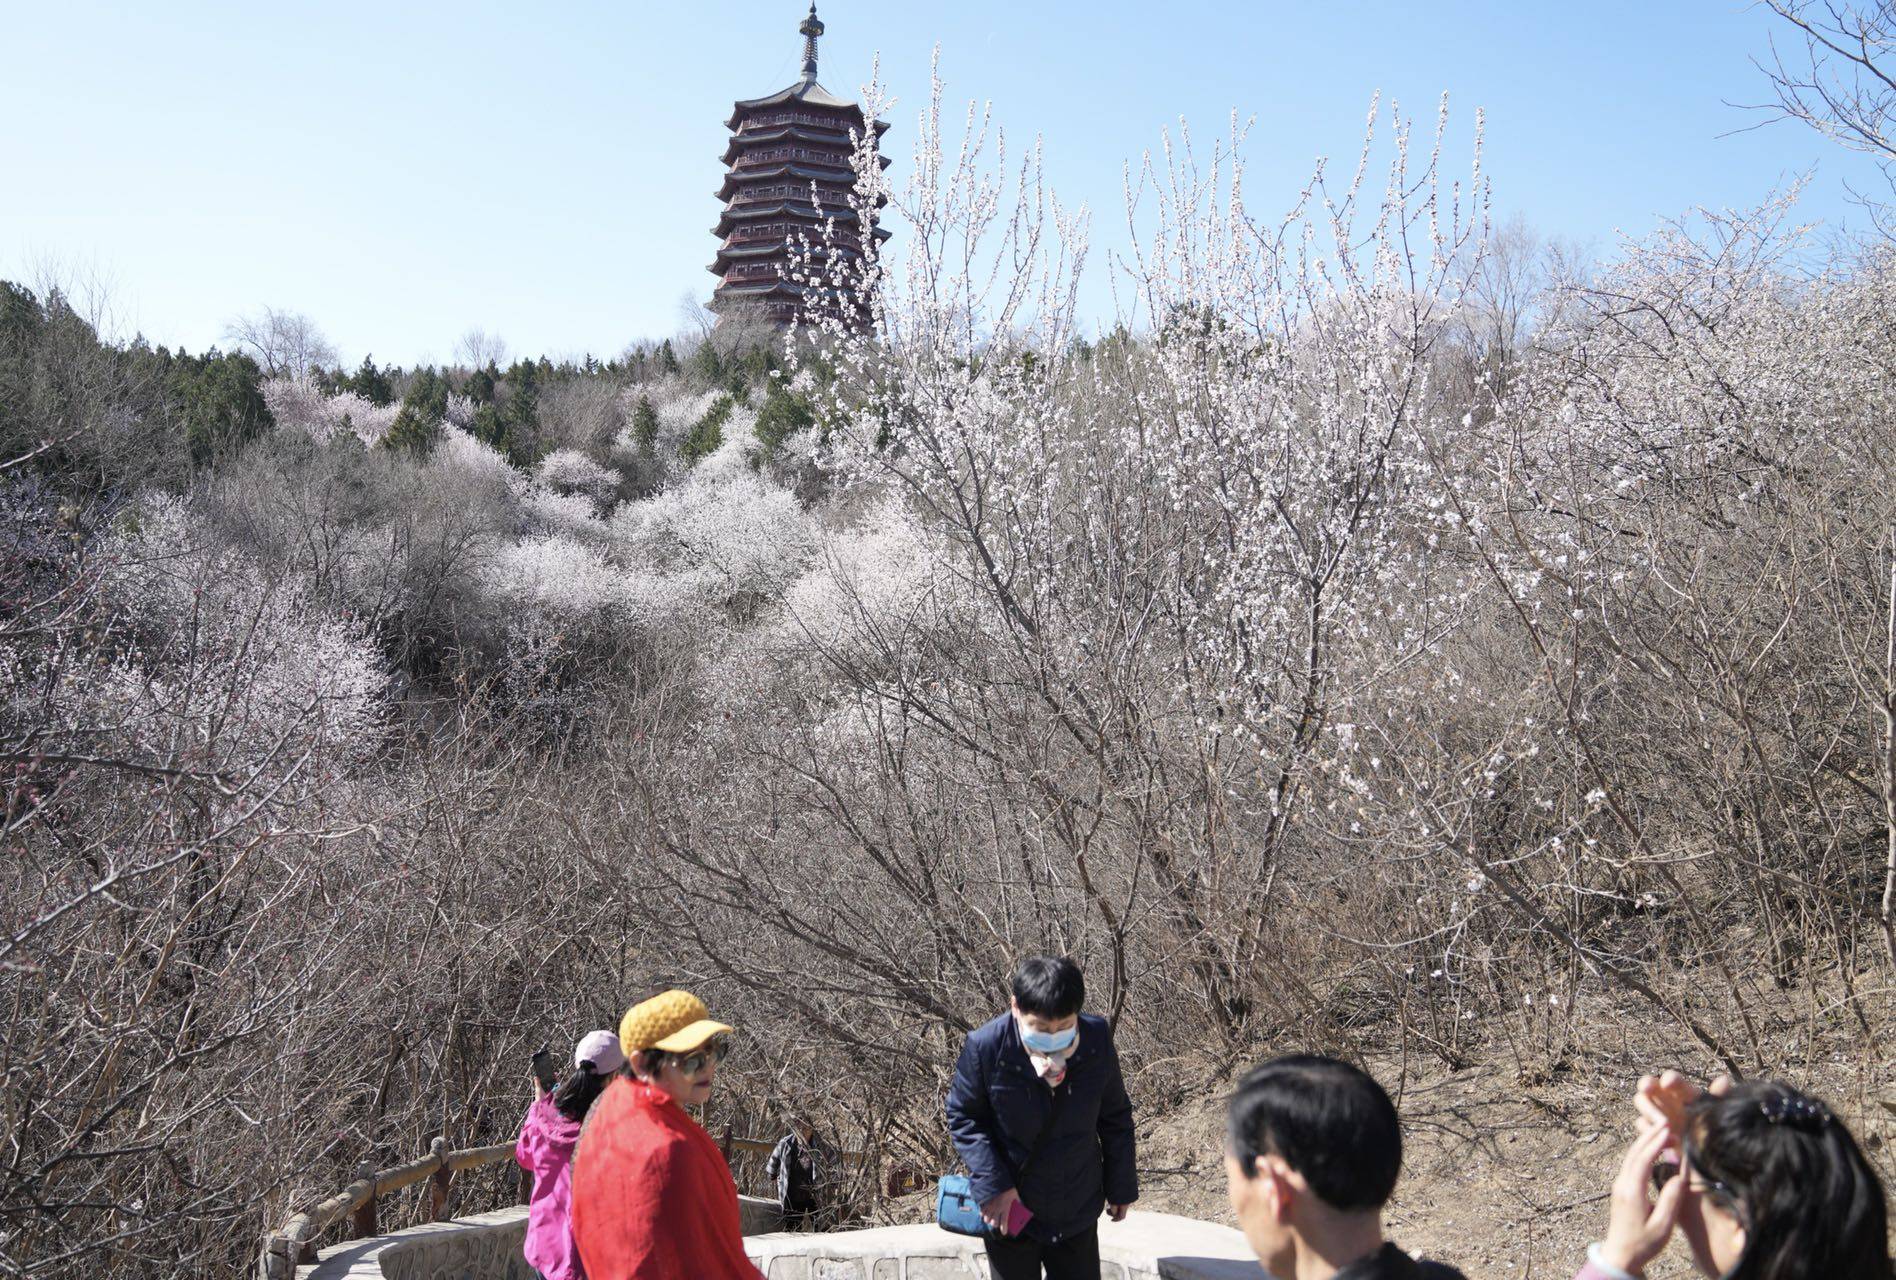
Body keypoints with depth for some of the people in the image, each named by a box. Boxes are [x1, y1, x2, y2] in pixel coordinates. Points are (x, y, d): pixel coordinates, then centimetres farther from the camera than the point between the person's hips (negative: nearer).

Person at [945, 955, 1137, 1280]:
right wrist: (991, 1185, -18)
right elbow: (963, 1117, -9)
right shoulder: (986, 1046, -24)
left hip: (1077, 1211, 2)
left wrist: (1121, 1186, 8)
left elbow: (1115, 1117, 0)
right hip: (1010, 1210, -2)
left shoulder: (1097, 1040, -15)